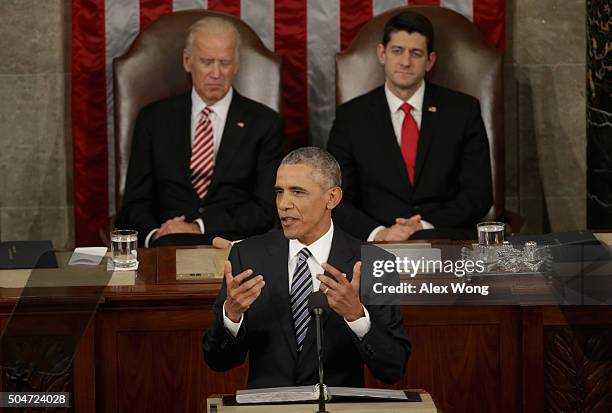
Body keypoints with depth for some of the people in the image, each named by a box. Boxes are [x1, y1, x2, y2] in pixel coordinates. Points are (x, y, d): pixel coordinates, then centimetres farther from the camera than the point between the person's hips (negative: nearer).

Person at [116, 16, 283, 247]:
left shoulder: (264, 123, 8)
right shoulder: (154, 119, 15)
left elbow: (265, 208, 0)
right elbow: (136, 201, 11)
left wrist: (199, 227, -13)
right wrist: (153, 235, -13)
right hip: (166, 246, 2)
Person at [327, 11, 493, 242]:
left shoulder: (463, 111, 8)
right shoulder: (351, 117, 8)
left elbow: (479, 194, 4)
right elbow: (337, 200, 3)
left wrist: (426, 226, -11)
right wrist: (378, 233, -16)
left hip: (446, 240, -1)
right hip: (377, 249, 1)